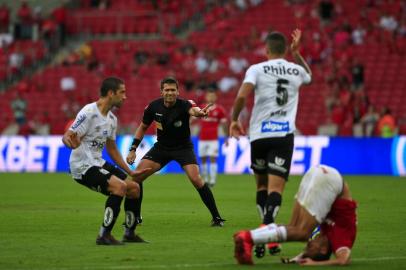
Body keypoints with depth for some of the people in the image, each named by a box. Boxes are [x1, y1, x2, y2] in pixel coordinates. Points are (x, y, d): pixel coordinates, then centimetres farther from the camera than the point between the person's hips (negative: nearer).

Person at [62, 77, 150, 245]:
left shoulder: (112, 119, 10)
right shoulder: (89, 113, -18)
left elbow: (112, 149, 21)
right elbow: (66, 137, -21)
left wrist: (130, 172, 21)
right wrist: (71, 143, -45)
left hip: (98, 163, 9)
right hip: (82, 166, -9)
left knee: (134, 188, 7)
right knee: (119, 186, -26)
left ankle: (130, 234, 22)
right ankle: (104, 236, -19)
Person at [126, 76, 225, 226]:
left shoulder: (183, 104, -23)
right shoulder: (153, 107, -11)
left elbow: (192, 109, -48)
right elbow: (143, 127, 5)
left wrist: (199, 112, -73)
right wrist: (133, 149, -1)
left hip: (183, 147, -3)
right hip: (161, 147, 4)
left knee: (196, 179, -23)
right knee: (137, 175, -9)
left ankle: (216, 217, -9)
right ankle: (136, 216, 8)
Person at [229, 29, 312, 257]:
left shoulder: (257, 69, 0)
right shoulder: (297, 71, 10)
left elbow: (242, 96, -13)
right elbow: (309, 75, 36)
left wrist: (234, 120, 2)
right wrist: (296, 52, 38)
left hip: (259, 134, 0)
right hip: (284, 135, 0)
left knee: (261, 184, 19)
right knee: (276, 187, -8)